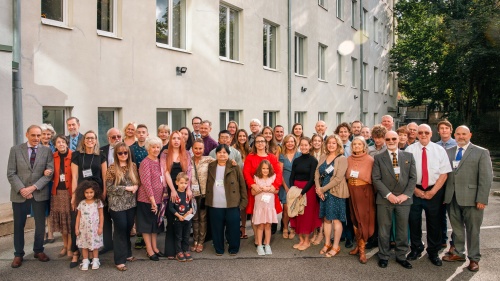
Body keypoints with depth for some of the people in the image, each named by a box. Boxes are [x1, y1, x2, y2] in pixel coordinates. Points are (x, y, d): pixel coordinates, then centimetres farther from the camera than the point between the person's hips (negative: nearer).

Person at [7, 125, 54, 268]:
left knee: (40, 224, 8)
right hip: (19, 194, 0)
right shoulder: (15, 150, 0)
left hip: (39, 193, 1)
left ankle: (38, 250, 26)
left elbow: (49, 173, -4)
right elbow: (11, 173, -3)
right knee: (19, 225, 8)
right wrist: (21, 189, -14)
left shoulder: (47, 151, 1)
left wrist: (33, 187, -14)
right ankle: (18, 254, 22)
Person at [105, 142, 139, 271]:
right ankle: (119, 260, 9)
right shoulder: (112, 168, -8)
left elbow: (137, 181, 13)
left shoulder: (133, 166, 5)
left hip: (131, 203, 5)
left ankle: (127, 253, 30)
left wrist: (136, 186, -10)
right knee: (120, 230, -1)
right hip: (117, 204, -4)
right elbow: (109, 187, -12)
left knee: (128, 229, 13)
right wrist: (126, 188, -17)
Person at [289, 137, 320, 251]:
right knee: (297, 214, 7)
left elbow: (312, 179, -11)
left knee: (307, 215, 3)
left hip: (308, 190, -5)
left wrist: (303, 192, -17)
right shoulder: (296, 160, 8)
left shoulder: (313, 160, -6)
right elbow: (292, 177, 8)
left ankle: (307, 241, 16)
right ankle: (301, 239, 20)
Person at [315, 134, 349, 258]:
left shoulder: (342, 159, -9)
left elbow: (338, 178, -16)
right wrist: (318, 188, -9)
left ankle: (336, 247, 11)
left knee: (336, 219, 1)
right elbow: (317, 173, 6)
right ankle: (327, 244, 23)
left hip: (336, 192, -5)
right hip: (323, 192, 6)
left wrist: (323, 189, -14)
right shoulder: (323, 158, 10)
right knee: (326, 218, 11)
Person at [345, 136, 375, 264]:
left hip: (364, 192, -4)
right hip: (352, 192, 4)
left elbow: (372, 178, -6)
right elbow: (346, 176, 11)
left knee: (363, 220, -1)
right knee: (354, 219, 12)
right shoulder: (348, 159, 6)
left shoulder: (370, 160, -7)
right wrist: (349, 188, 3)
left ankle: (362, 250, 7)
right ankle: (358, 245, 25)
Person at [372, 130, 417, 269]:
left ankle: (401, 256, 23)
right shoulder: (378, 158, 2)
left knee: (403, 229, 9)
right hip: (384, 199, -1)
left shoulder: (409, 156, 7)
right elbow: (376, 179, -4)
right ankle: (383, 256, 18)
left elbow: (413, 177, 3)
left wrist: (406, 194, -8)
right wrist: (388, 195, -13)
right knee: (384, 229, 5)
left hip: (404, 198, 2)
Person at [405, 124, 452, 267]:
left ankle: (433, 252, 26)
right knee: (414, 221, 8)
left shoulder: (439, 150, 0)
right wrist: (415, 190, -8)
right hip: (414, 190, 0)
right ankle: (416, 248, 27)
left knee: (434, 222, 9)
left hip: (434, 191, 0)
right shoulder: (409, 150, -2)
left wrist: (432, 192, -9)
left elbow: (444, 173, -3)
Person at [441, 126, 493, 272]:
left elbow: (486, 178, -6)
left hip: (471, 198, -4)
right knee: (457, 227, 15)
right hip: (452, 198, 4)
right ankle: (458, 253, 30)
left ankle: (474, 259, 20)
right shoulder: (448, 152, 11)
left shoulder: (481, 153, -2)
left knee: (473, 229, 7)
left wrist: (482, 199, -12)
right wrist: (444, 194, 1)